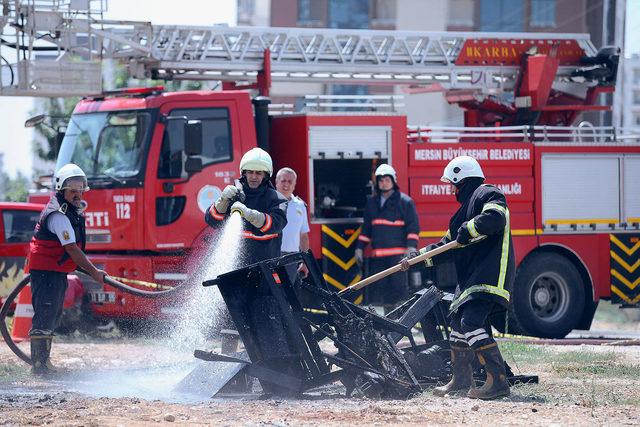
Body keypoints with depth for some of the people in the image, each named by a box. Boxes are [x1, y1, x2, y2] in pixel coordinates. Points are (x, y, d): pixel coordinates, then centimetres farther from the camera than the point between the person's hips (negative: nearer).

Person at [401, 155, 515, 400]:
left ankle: (498, 381, -25)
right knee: (458, 320, 16)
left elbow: (494, 218, -27)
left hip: (490, 274, -11)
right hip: (471, 276, 11)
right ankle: (462, 380, 28)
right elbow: (448, 244, 28)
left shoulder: (487, 194, -5)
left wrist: (468, 229, -16)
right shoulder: (467, 204, 26)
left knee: (471, 321, -21)